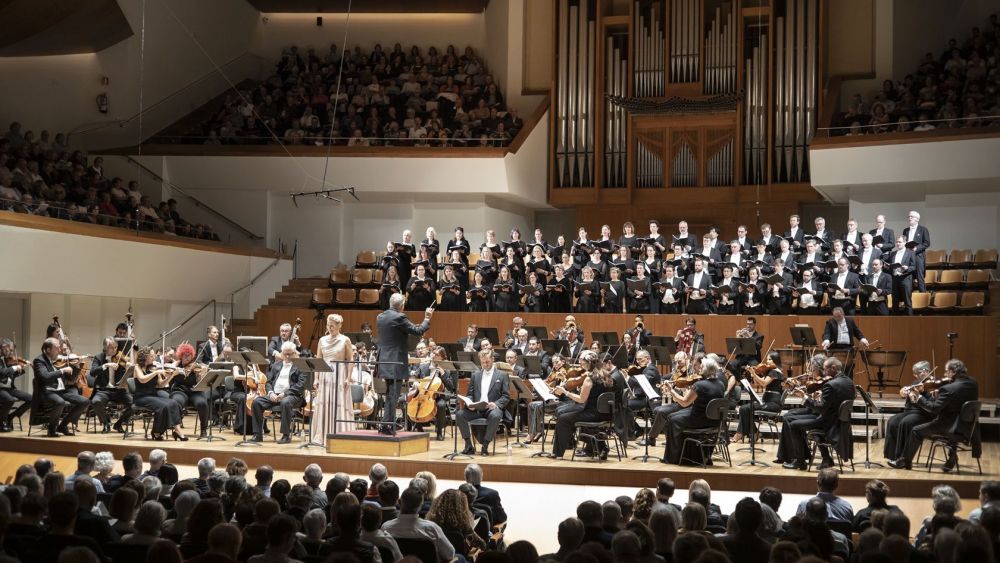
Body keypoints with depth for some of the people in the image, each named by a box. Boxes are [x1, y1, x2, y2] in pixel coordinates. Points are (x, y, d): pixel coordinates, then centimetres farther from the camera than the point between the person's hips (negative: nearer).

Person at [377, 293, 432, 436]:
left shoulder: (381, 316, 8)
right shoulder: (399, 317, -16)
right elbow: (418, 331, -12)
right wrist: (427, 319, 4)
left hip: (385, 362, 8)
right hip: (396, 363, -8)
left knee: (390, 395, 17)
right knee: (393, 395, -3)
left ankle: (388, 425, 21)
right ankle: (386, 426, -3)